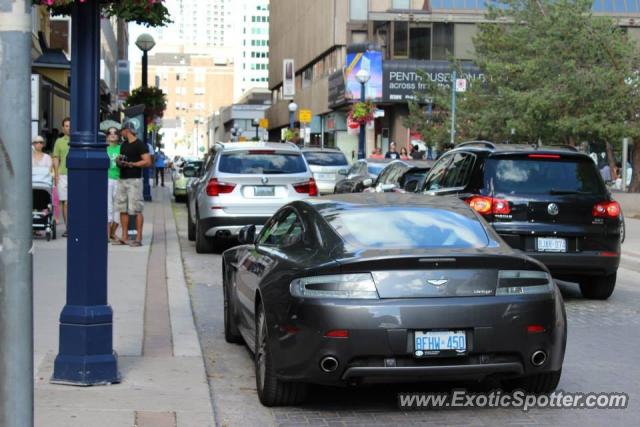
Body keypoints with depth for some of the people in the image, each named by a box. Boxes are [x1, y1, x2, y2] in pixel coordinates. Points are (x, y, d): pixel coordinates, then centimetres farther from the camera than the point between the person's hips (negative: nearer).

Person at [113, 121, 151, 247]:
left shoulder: (139, 145, -6)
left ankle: (138, 238, -6)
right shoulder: (123, 145, 19)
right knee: (122, 209, 7)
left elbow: (147, 162, -14)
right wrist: (119, 162, 2)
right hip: (122, 179, 8)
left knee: (136, 210, -8)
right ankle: (124, 237, 12)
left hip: (134, 180, -8)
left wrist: (131, 164, -20)